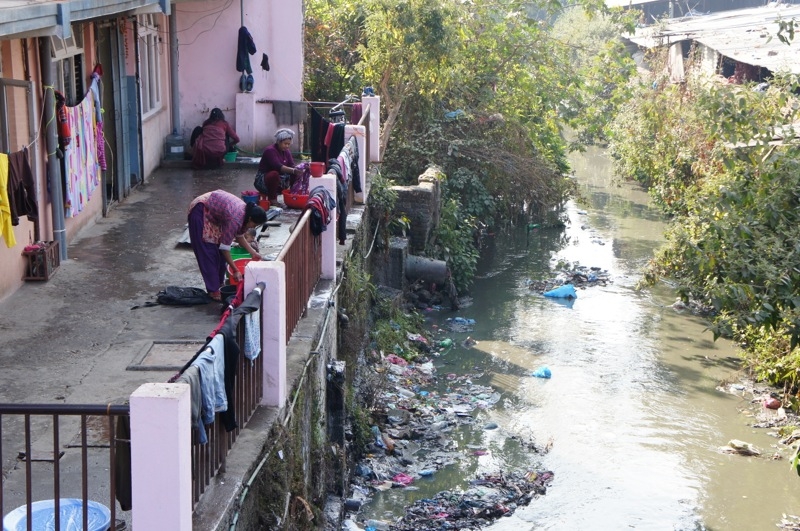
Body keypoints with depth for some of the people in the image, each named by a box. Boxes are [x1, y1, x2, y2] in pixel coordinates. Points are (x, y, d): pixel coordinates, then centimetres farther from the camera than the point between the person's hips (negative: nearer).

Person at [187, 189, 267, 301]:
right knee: (208, 251, -8)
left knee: (219, 251, 9)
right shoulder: (235, 219, -34)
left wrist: (253, 253, 2)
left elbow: (239, 236, 8)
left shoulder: (246, 212, -9)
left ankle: (219, 283, 19)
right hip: (200, 211, -9)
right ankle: (213, 290, -5)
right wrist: (235, 270, -24)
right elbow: (225, 247, -28)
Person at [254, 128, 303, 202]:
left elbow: (292, 166, -4)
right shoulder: (270, 150, -18)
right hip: (263, 181, -7)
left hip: (279, 181, 7)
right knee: (274, 174, -38)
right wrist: (293, 170, -44)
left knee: (296, 175, -9)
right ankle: (272, 200, -29)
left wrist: (297, 170, -28)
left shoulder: (286, 152, 7)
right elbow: (277, 166, -32)